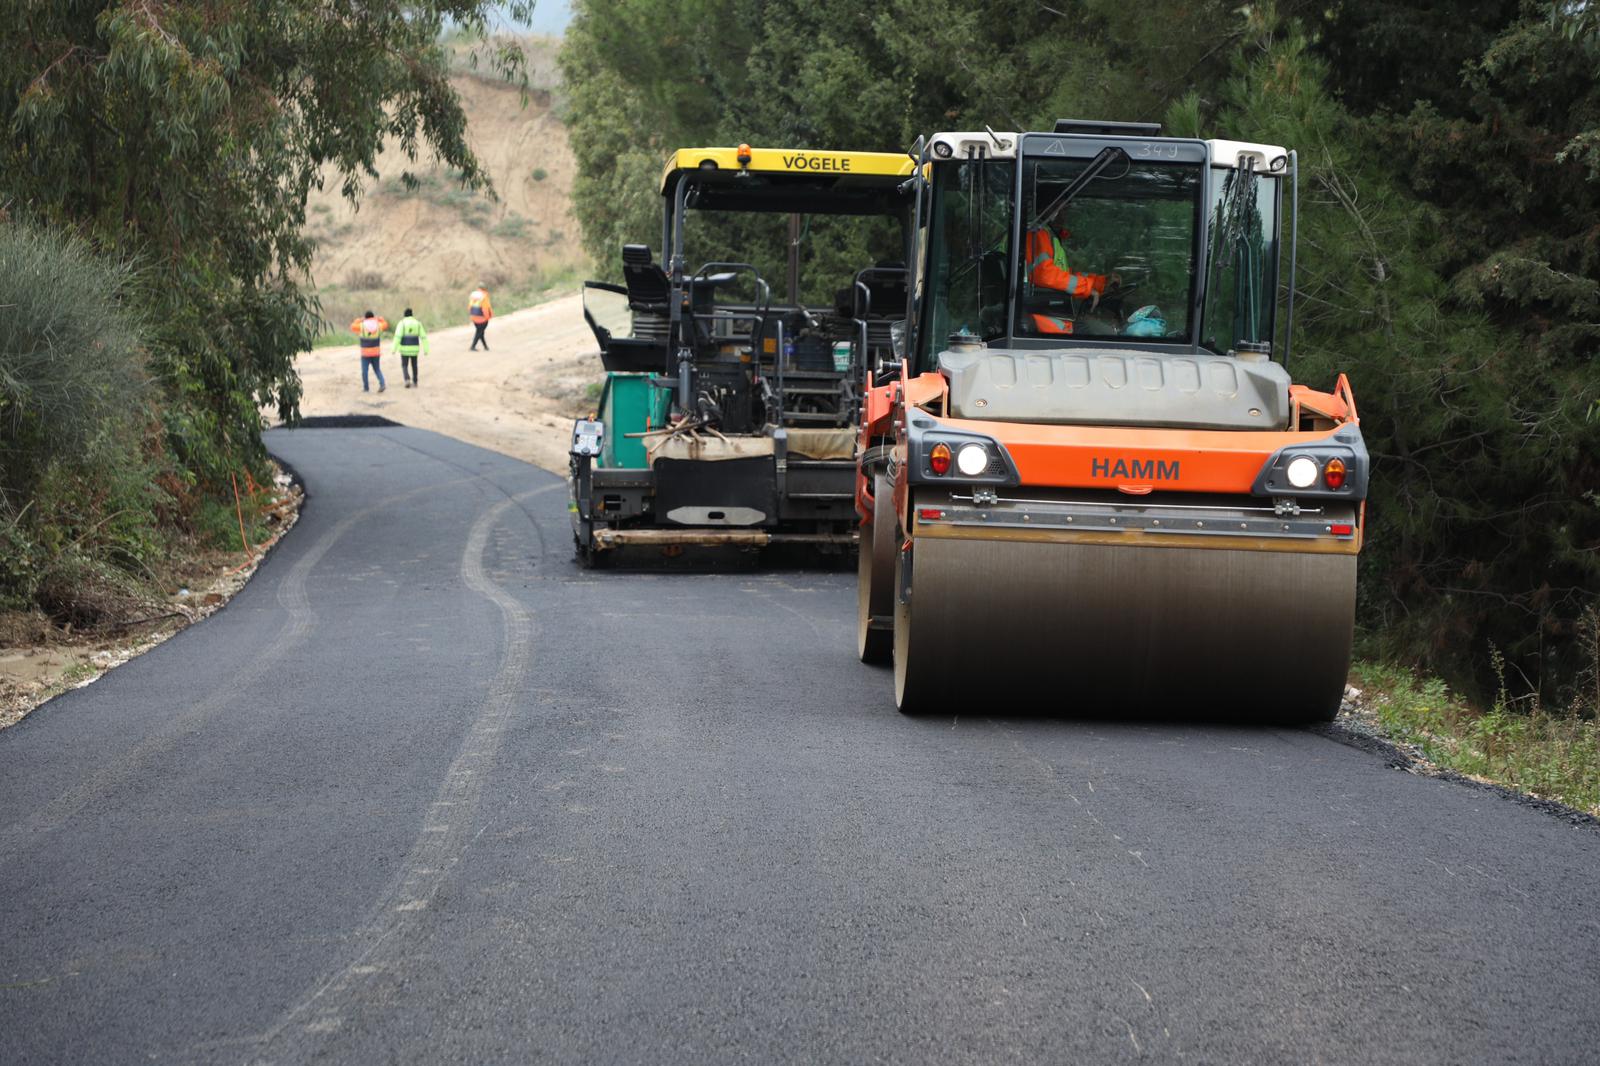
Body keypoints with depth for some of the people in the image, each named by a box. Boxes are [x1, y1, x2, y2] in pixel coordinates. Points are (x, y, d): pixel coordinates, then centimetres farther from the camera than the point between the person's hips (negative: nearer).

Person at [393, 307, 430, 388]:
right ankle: (415, 382, 22)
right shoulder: (417, 323, 3)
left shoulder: (402, 323, -7)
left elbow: (398, 336, -17)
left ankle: (407, 380, -13)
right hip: (415, 348, 3)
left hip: (405, 348, -3)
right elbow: (423, 337, 3)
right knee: (414, 365, 20)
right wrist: (426, 349, 8)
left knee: (404, 366, 10)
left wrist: (394, 349, -17)